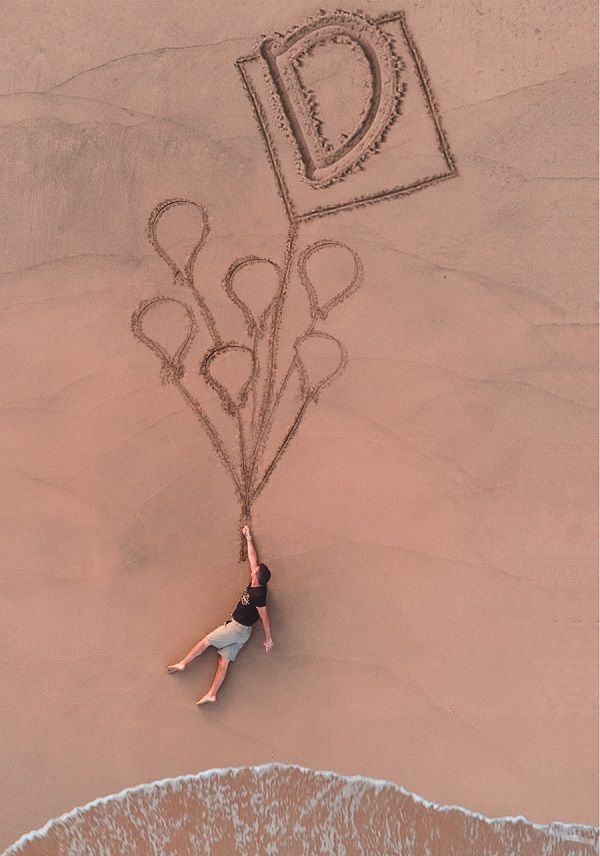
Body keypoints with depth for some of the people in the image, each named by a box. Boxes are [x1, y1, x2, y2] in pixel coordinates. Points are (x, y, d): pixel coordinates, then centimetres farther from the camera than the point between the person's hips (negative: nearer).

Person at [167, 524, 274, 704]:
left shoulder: (258, 595, -24)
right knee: (224, 659, 2)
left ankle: (182, 664, 14)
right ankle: (211, 694, -1)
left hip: (236, 627, -8)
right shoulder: (256, 584, 0)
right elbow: (253, 558, 10)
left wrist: (268, 639, -8)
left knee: (206, 641, 3)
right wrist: (248, 538, 17)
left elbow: (265, 619, -17)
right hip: (243, 631, 8)